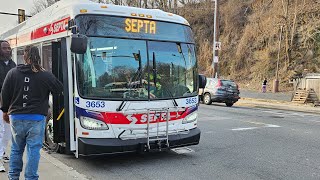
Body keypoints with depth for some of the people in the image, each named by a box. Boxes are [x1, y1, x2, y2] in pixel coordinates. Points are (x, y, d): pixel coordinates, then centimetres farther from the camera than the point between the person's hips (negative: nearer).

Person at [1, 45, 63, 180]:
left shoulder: (12, 73, 0)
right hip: (36, 118, -3)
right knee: (33, 149, 2)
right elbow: (59, 89, 3)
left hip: (16, 117, 3)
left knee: (16, 149, 18)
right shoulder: (45, 75, -8)